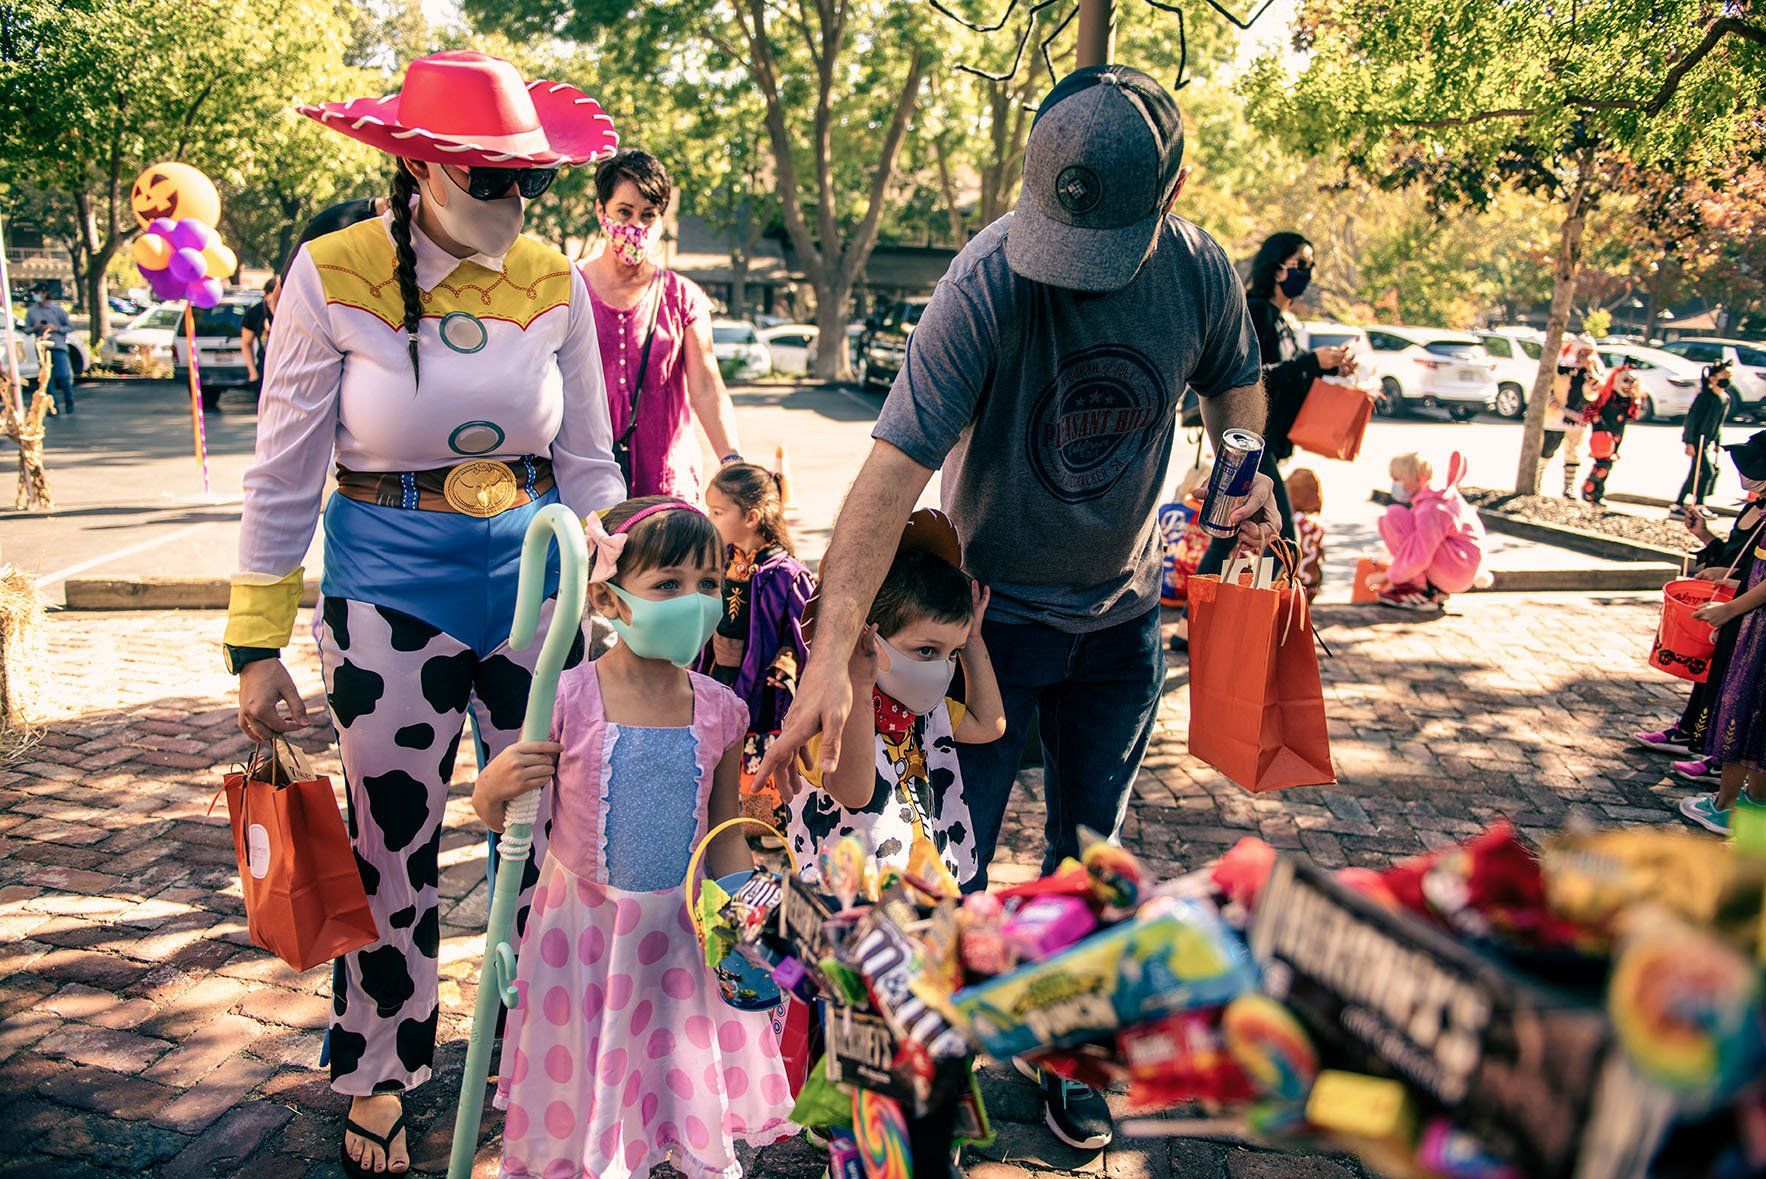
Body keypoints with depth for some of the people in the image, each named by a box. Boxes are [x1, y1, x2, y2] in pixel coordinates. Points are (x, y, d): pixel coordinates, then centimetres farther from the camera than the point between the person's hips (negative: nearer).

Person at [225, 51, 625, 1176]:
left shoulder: (554, 280, -2)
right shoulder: (334, 276, -9)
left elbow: (589, 466, 6)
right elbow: (284, 479, -4)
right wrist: (257, 647, -4)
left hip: (534, 575, 3)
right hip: (391, 590, -2)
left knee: (565, 829, 8)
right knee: (393, 850, 8)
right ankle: (379, 1083, 33)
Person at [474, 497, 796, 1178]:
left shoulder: (719, 711, -7)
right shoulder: (568, 699, -16)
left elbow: (725, 840, 3)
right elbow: (494, 816, -5)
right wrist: (497, 784, -26)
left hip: (682, 930, 2)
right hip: (583, 924, -2)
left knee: (692, 1087, 12)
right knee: (579, 1086, 14)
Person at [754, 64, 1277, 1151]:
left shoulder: (1202, 271, -12)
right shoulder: (988, 283, -27)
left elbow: (1235, 379, 11)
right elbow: (895, 468, -34)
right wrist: (832, 658, -41)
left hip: (1124, 613, 4)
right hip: (993, 607, -4)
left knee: (1090, 854, 16)